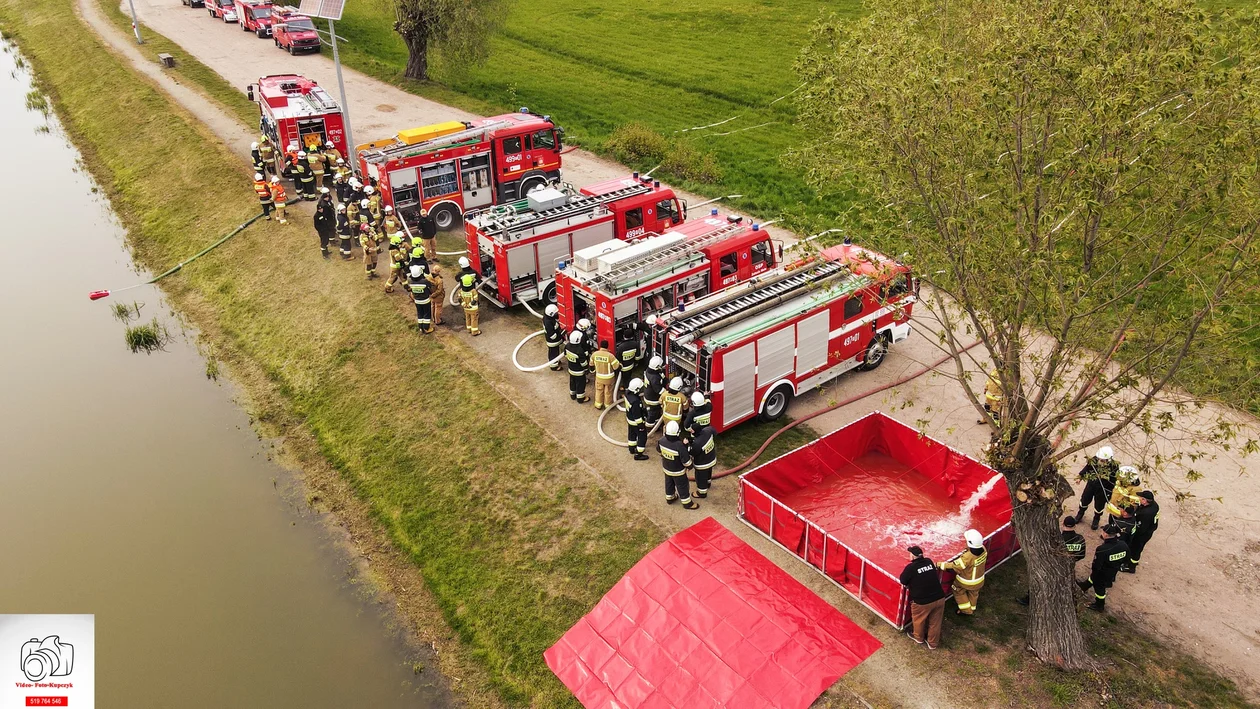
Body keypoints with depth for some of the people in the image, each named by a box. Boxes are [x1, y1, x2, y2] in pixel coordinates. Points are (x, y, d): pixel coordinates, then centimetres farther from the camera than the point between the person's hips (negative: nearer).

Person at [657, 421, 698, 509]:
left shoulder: (662, 441, -23)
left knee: (669, 483, 30)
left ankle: (669, 498, 53)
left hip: (666, 468, 5)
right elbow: (687, 462, -32)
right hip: (678, 471, -5)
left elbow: (659, 450, 1)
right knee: (682, 486, 18)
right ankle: (687, 503, 39)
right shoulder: (680, 446, -41)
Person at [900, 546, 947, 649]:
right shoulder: (929, 561, 2)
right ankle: (933, 643, 39)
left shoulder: (911, 567, -15)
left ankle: (918, 637, 46)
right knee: (935, 623, 22)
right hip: (939, 598, 5)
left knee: (918, 620, 24)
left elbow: (902, 582, -5)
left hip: (922, 602, -5)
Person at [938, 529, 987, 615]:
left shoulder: (967, 557, -40)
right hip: (979, 580, 6)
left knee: (958, 590, 23)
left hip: (966, 581, -6)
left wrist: (942, 565, -25)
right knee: (973, 593, 30)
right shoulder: (983, 549, -22)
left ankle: (966, 610, 34)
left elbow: (955, 566, -33)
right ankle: (972, 608, 54)